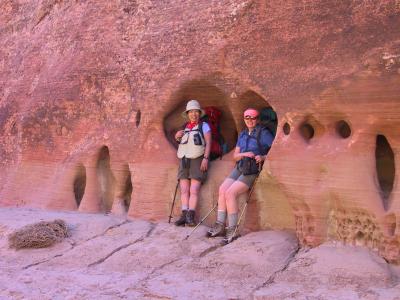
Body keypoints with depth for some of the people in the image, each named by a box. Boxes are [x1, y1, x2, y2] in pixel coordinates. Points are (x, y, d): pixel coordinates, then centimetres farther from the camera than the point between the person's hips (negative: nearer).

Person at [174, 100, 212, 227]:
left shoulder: (204, 125, 6)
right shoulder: (185, 127, 19)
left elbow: (208, 143, -3)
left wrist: (205, 158, -15)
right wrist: (177, 137, 7)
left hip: (197, 160, -5)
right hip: (183, 160, 5)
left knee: (194, 189, -14)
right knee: (184, 189, -7)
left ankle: (190, 216, -21)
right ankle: (184, 215, -12)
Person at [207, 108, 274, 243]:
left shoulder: (263, 133, -3)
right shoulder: (242, 134, 18)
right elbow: (235, 155, 15)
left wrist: (263, 157, -22)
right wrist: (244, 154, -7)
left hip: (253, 170, -7)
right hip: (240, 168, 7)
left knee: (230, 193, -22)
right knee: (222, 189, -13)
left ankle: (232, 230, -16)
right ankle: (220, 226, -7)